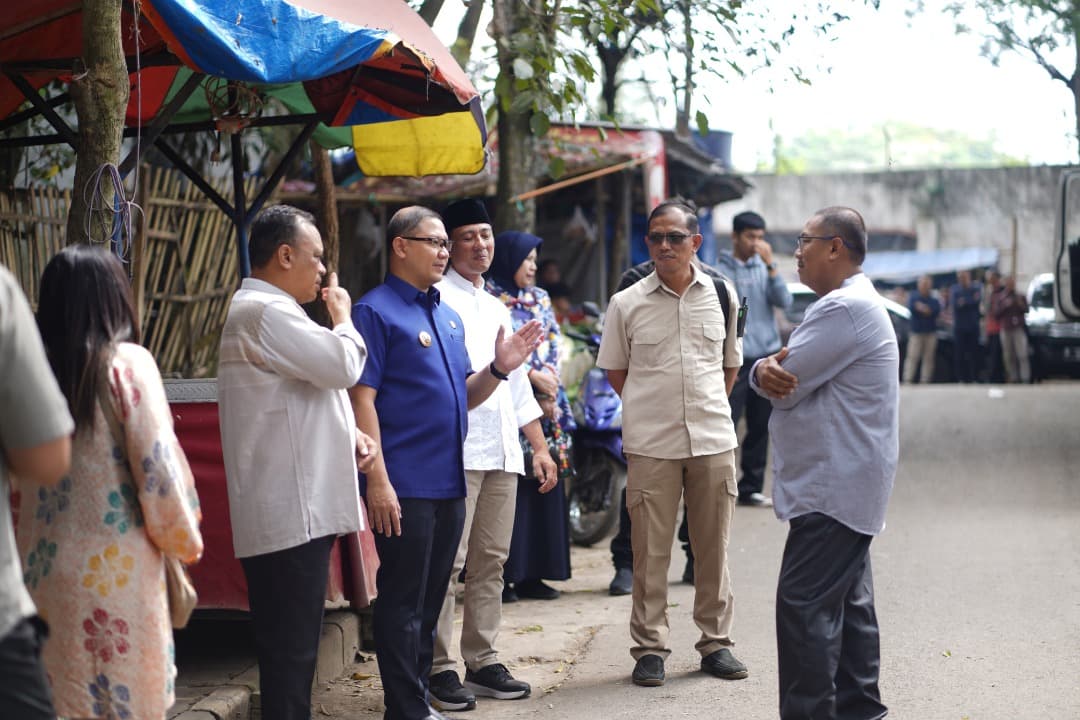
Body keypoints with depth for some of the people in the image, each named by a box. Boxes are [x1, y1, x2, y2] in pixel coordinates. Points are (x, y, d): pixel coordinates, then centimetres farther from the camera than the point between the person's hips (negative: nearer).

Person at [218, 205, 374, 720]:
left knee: (294, 646, 15)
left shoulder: (268, 310, 22)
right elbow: (343, 365, -20)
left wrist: (350, 433, 10)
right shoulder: (264, 312, -14)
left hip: (299, 511, 11)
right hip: (290, 515, -11)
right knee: (290, 648, -8)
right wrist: (342, 316, 1)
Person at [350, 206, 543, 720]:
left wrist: (499, 369, -1)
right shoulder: (376, 311, -8)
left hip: (448, 483, 8)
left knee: (430, 600, 14)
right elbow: (362, 398, -13)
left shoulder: (448, 316, 16)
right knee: (403, 602, -2)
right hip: (404, 485, -8)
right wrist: (377, 479, -19)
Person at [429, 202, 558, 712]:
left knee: (491, 560, 9)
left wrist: (539, 447, 21)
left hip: (503, 450, 8)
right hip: (458, 449, -7)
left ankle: (482, 661, 16)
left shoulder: (496, 308, 22)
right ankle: (440, 668, -1)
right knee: (449, 562, -6)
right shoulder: (438, 298, -2)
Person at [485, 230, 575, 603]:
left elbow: (555, 346, 12)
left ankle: (531, 573, 10)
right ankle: (502, 575, -2)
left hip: (545, 405, 6)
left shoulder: (541, 299, 17)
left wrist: (549, 389, -3)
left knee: (543, 484, 5)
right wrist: (533, 376, -13)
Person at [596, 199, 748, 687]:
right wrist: (652, 410, 9)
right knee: (650, 550, 1)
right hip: (650, 444, -2)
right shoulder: (627, 304, 0)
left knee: (713, 546, 8)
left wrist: (708, 408, 12)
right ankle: (649, 648, 10)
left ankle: (716, 642, 19)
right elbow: (615, 370, 11)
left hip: (713, 440, 2)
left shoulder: (722, 296, 6)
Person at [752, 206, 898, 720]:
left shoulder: (844, 308, -18)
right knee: (848, 601, 15)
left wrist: (770, 372, 3)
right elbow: (774, 376, 12)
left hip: (833, 486, -11)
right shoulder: (854, 303, 18)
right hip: (843, 481, 11)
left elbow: (785, 385, -20)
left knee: (804, 604, -12)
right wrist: (767, 371, -12)